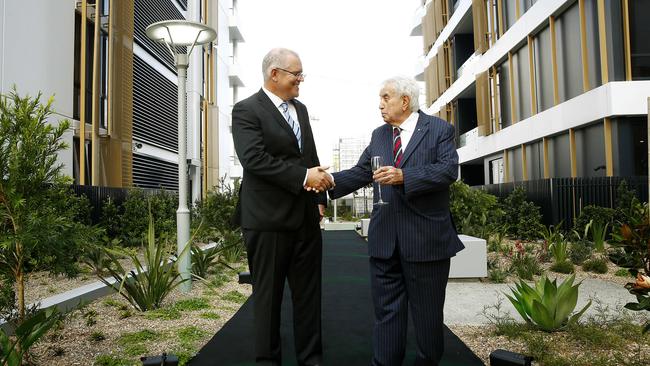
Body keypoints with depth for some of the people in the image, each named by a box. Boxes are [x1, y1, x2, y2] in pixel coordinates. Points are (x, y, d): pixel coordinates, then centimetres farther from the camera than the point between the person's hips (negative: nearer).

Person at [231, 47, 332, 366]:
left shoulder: (300, 109, 17)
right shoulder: (246, 110, -6)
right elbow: (255, 159, -20)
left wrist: (319, 196, 10)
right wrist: (304, 176, -20)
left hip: (306, 217, 7)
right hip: (268, 219, -7)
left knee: (309, 293, 13)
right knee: (268, 294, 7)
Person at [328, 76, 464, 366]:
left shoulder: (439, 129, 0)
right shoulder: (378, 135, 15)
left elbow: (449, 169, -13)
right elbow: (360, 173, 9)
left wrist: (404, 176, -23)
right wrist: (331, 181, -9)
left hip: (426, 236, -4)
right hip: (385, 238, 4)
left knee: (427, 312, 10)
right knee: (386, 310, 10)